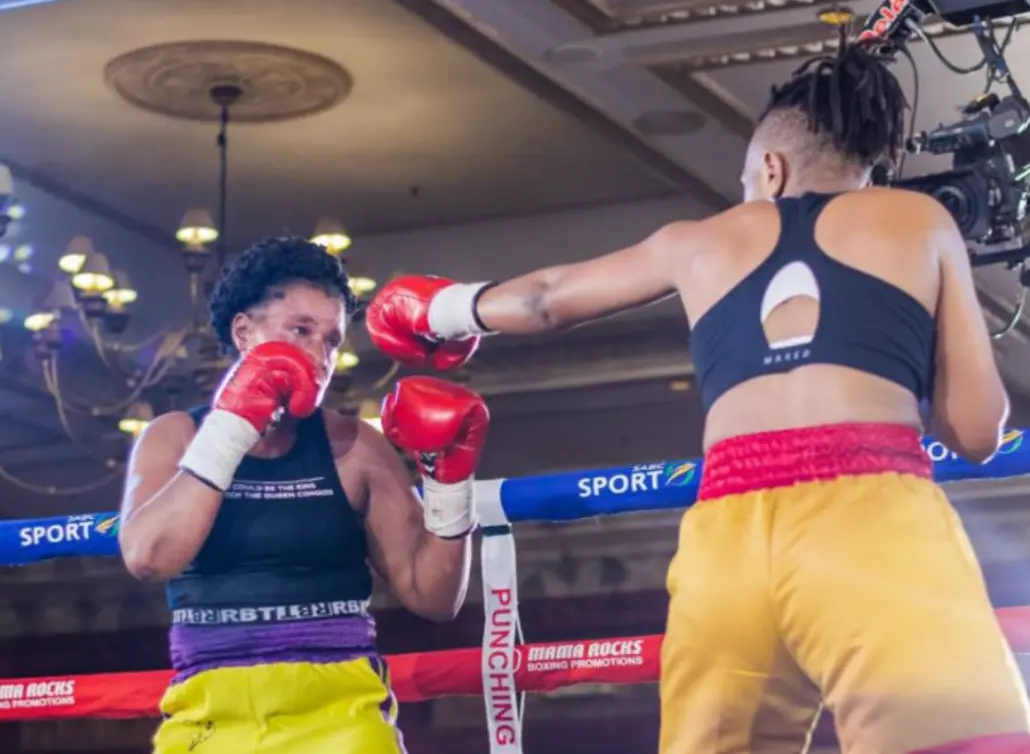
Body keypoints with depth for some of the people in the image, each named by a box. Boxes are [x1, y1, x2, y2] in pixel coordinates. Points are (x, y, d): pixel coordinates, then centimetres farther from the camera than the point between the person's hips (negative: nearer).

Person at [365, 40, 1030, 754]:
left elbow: (544, 298, 44)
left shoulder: (697, 242, 27)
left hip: (724, 542, 3)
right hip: (876, 523, -3)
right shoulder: (922, 220, 20)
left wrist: (447, 309, 64)